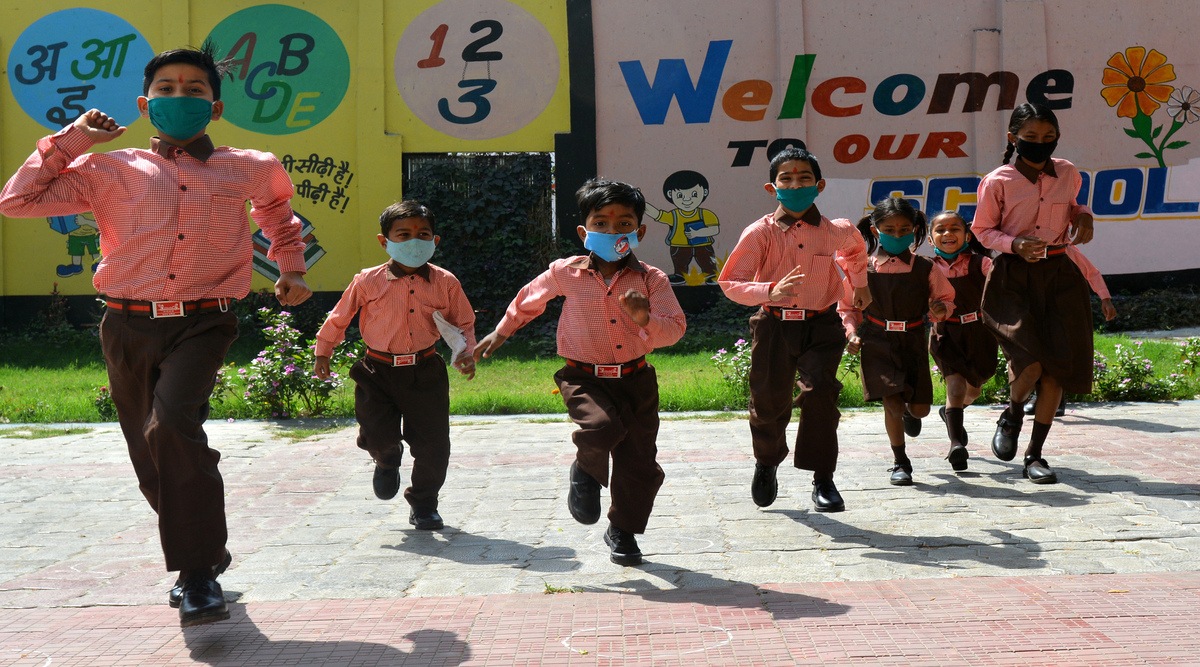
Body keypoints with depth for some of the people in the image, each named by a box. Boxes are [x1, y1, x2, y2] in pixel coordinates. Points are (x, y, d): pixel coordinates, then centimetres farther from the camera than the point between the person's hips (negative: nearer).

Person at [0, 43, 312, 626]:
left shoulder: (248, 170, 9)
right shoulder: (111, 171, 7)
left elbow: (279, 209, 33)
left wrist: (291, 269, 25)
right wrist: (71, 140, 3)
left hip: (202, 323, -2)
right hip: (130, 327, 3)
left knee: (171, 424, -28)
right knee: (152, 456, 9)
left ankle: (197, 574, -18)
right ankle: (205, 556, 33)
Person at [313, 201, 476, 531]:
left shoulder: (445, 283, -1)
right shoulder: (368, 282, -4)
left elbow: (464, 323, 9)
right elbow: (339, 317, 9)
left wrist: (466, 352, -8)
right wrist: (322, 352, 13)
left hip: (425, 373, 1)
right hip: (378, 372, -1)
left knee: (433, 445, 1)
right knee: (378, 436, -10)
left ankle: (423, 505, 26)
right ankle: (388, 458, 31)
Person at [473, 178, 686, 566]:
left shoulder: (650, 279, -2)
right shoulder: (565, 273, -1)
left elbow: (675, 328, -10)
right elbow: (529, 300, 18)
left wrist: (646, 318, -30)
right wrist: (500, 333, 26)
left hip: (636, 379, 2)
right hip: (584, 377, -2)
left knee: (639, 462, 5)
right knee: (600, 428, -32)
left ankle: (623, 531, 30)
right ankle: (586, 472, 4)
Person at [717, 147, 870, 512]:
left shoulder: (837, 231, 0)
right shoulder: (760, 232, -8)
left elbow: (855, 249, 26)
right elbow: (730, 282, -12)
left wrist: (859, 285, 30)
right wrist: (770, 291, -27)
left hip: (821, 326, 1)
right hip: (774, 326, 0)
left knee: (819, 394, -17)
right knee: (768, 402, 7)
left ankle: (823, 480, -5)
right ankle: (767, 463, 38)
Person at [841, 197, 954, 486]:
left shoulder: (924, 268, 0)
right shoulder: (863, 268, -3)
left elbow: (945, 298, 10)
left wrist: (941, 309, -12)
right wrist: (851, 333, -6)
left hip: (913, 343, 2)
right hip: (877, 343, -2)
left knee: (920, 407, 6)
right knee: (891, 403, -9)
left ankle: (909, 411, 47)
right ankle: (900, 463, 11)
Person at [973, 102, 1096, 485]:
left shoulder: (1068, 174, 6)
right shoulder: (998, 182, -6)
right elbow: (983, 230, 1)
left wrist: (1083, 217, 3)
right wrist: (1015, 244, -16)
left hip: (1060, 276, 4)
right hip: (1014, 277, -4)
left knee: (1058, 368, 0)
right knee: (1032, 360, -21)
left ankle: (1035, 455, 13)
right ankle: (1012, 414, 15)